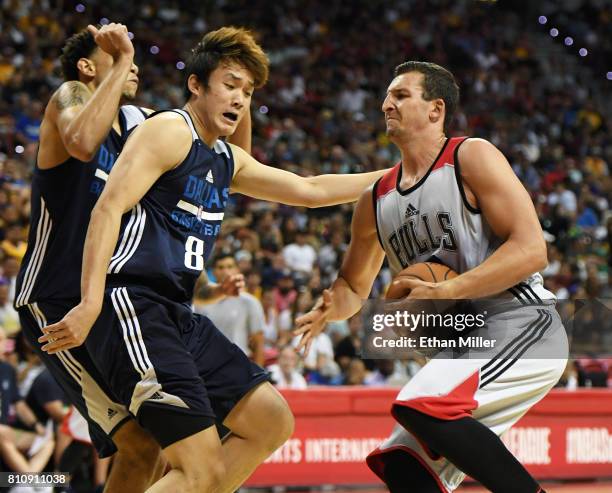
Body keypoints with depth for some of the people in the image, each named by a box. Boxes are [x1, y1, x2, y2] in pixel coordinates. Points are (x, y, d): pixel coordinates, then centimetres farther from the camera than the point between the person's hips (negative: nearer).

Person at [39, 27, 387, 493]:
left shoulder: (228, 161, 22)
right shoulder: (170, 131, -6)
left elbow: (310, 190, 31)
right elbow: (109, 208, -17)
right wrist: (91, 305, -27)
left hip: (177, 315, 10)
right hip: (132, 307, -10)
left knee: (272, 422, 11)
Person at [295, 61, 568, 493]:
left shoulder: (472, 158, -6)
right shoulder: (377, 201, 14)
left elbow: (531, 249, -16)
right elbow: (353, 285, 26)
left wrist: (447, 291, -23)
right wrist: (328, 309, 2)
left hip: (521, 326, -8)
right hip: (461, 344, 8)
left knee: (420, 407, -28)